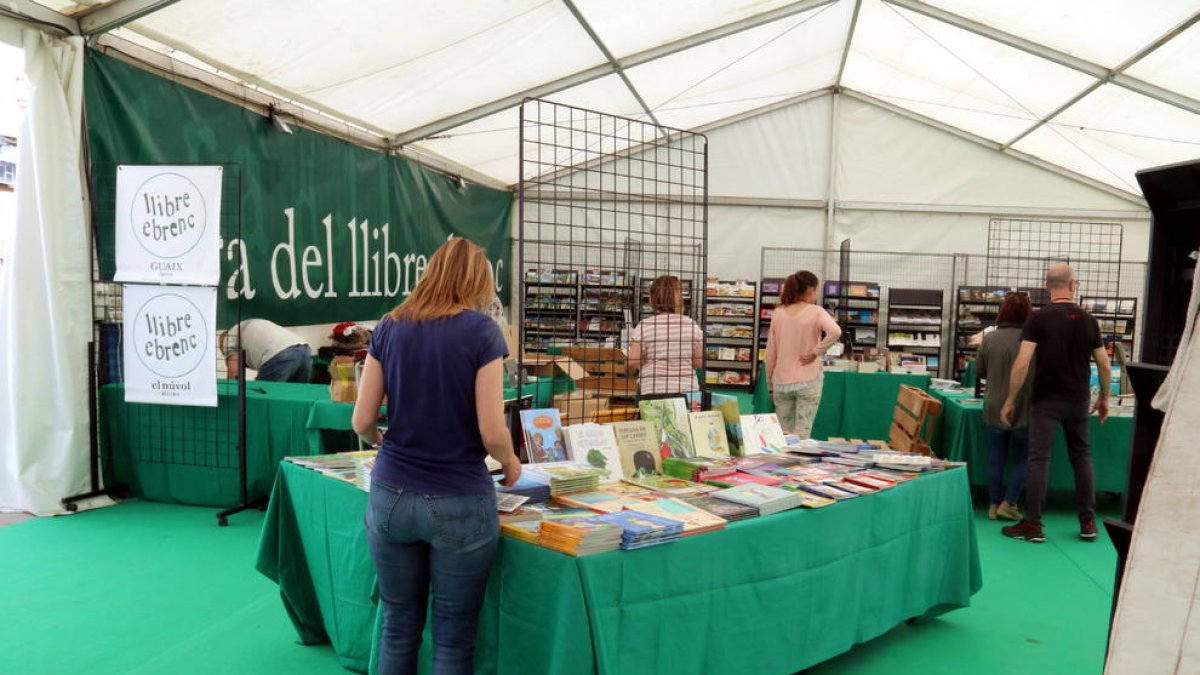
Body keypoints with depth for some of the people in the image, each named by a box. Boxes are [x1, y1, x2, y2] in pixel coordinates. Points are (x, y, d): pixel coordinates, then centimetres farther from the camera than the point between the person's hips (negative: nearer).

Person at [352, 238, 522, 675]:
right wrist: (510, 463, 7)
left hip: (390, 497, 4)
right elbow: (491, 432, -13)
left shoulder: (389, 327, 2)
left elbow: (362, 422, 3)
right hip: (459, 503, -4)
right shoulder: (481, 330, -9)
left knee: (398, 625, 17)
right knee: (453, 634, 10)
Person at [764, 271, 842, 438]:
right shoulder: (816, 312, -6)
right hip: (808, 381, -4)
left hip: (781, 382, 4)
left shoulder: (778, 313, 5)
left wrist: (770, 384, 15)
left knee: (782, 434, 12)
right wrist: (816, 352, -14)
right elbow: (835, 331, -27)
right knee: (802, 435, 1)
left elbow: (770, 353, 7)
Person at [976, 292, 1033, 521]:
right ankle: (1008, 503, 9)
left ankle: (994, 505, 17)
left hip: (994, 409, 3)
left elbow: (978, 371, 5)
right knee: (1022, 458, 14)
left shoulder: (990, 338, -4)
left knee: (995, 459, 11)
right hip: (1024, 410, -2)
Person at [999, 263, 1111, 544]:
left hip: (1046, 400, -3)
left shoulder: (1038, 318, -9)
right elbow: (1104, 365, 6)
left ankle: (1033, 525, 0)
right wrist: (1104, 398, 20)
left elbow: (1022, 363, -15)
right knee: (1081, 457, 14)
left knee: (1039, 458, -1)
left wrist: (1010, 401, -8)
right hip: (1078, 400, 4)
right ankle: (1088, 522, 19)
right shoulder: (1088, 320, 3)